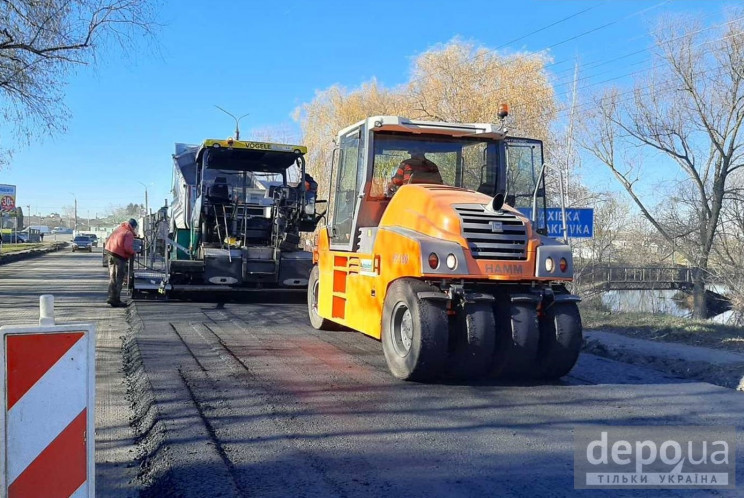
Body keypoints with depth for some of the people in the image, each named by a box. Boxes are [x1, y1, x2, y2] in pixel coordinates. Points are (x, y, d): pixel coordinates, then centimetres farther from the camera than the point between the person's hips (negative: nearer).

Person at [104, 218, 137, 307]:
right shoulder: (129, 233, -9)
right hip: (119, 256, -8)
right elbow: (128, 247, -21)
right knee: (119, 279, 0)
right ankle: (116, 300, 2)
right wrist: (133, 253, -3)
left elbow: (108, 240, 19)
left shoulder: (118, 229, 15)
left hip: (110, 253, 8)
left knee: (112, 278, 18)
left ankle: (111, 297, 23)